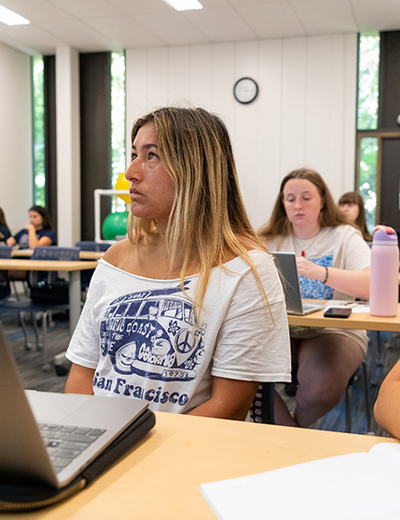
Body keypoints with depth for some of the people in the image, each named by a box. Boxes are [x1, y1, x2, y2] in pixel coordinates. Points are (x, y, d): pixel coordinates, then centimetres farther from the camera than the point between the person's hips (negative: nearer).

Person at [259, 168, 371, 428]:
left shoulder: (345, 236, 1)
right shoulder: (273, 239, 12)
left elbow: (372, 285, -17)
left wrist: (319, 272, -32)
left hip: (333, 331, -2)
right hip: (281, 329, 3)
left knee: (321, 386, -32)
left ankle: (295, 428, 7)